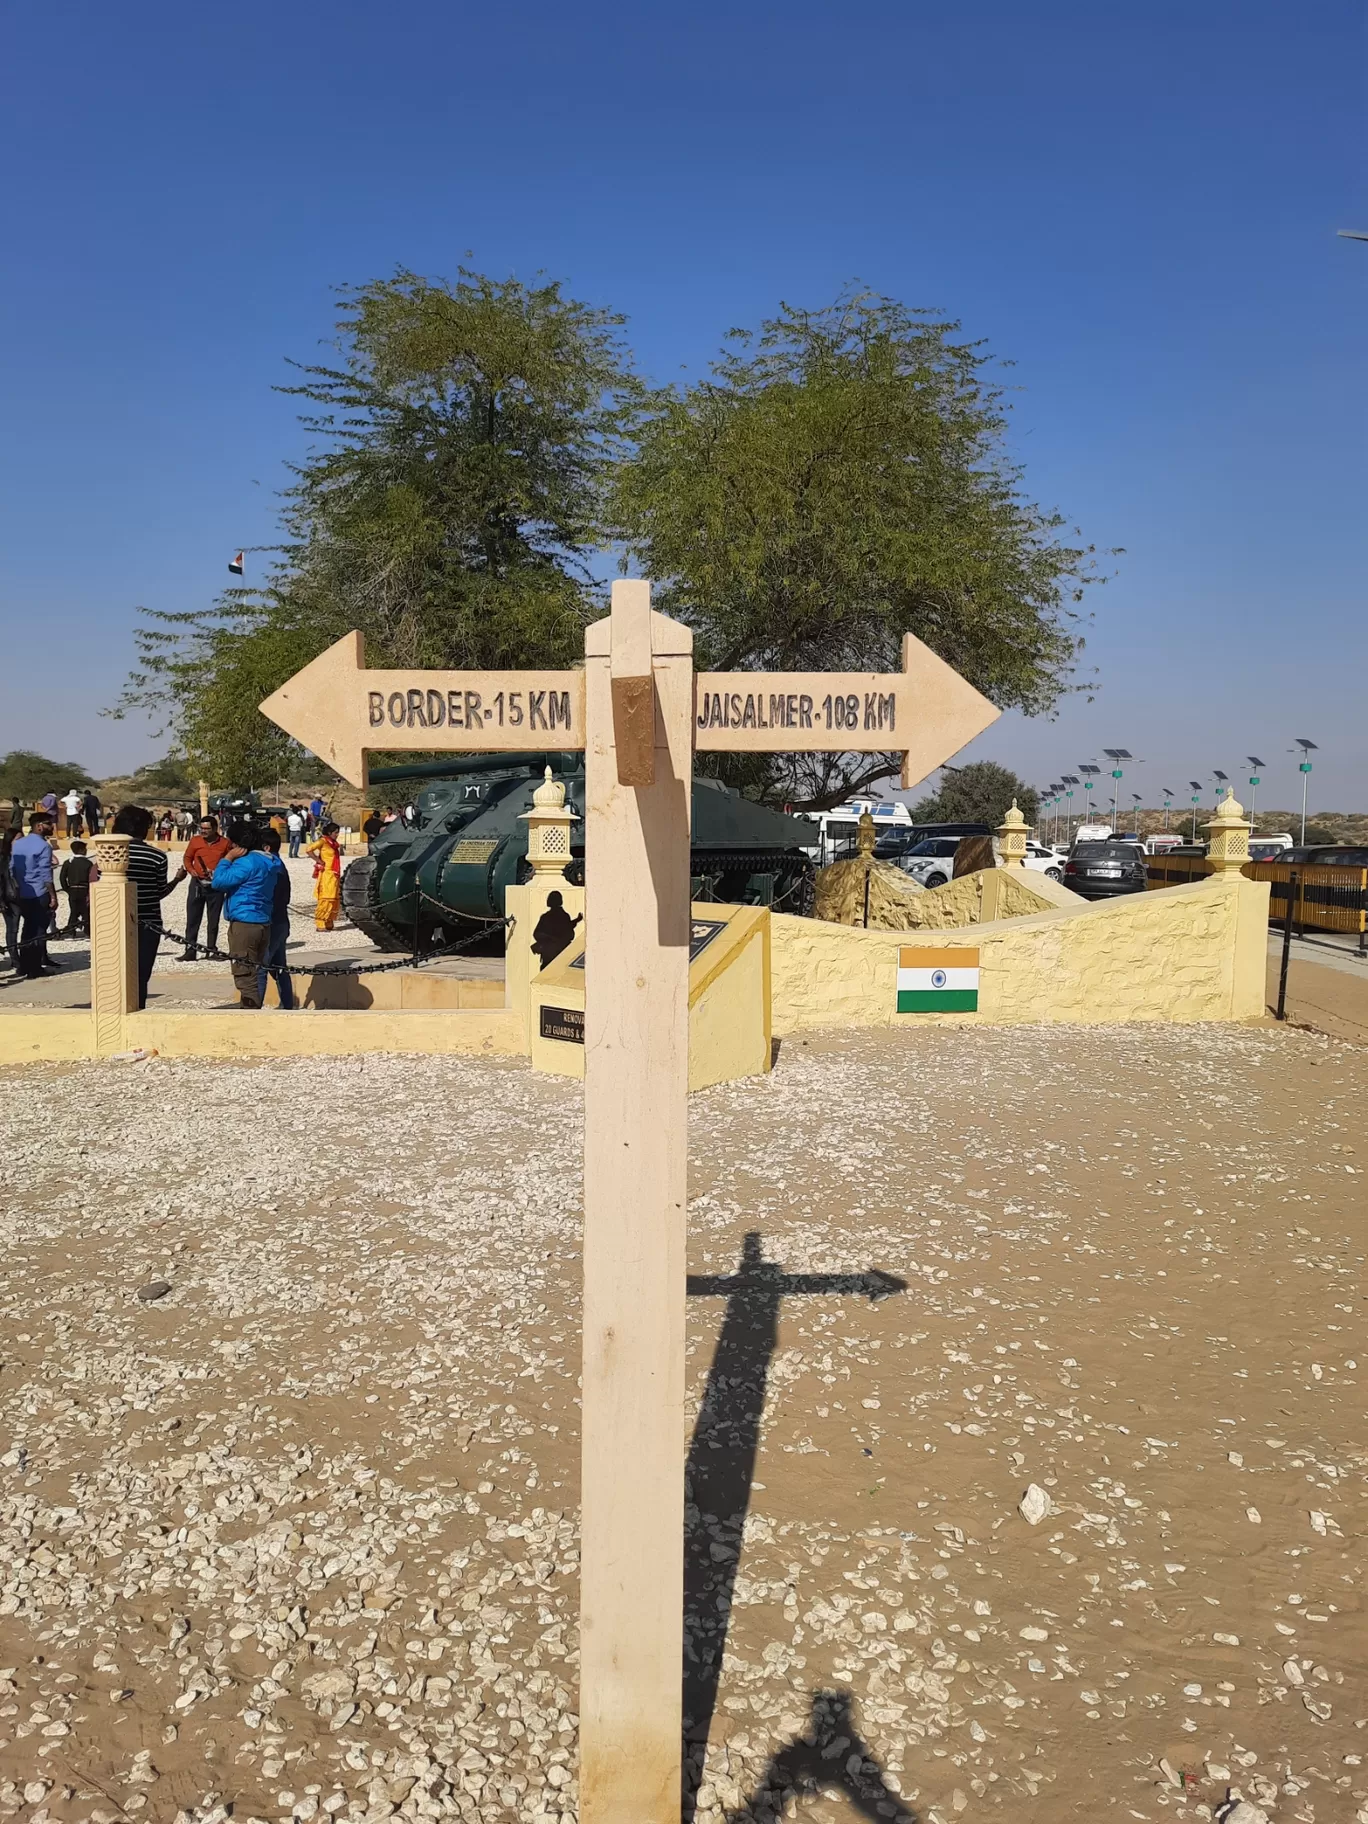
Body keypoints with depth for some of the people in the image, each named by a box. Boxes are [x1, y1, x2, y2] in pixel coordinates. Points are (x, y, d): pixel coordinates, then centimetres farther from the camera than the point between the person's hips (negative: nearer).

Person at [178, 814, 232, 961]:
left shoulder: (225, 843, -1)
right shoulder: (195, 841, 2)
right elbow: (187, 858, 9)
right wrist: (190, 870, -10)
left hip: (216, 885, -1)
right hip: (197, 884, 1)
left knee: (214, 919, 7)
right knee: (192, 918, 0)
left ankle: (212, 950, 14)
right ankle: (190, 950, 4)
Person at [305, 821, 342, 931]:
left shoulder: (333, 843, 15)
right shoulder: (323, 841, -9)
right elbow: (309, 849, -21)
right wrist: (319, 861, -13)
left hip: (334, 876, 8)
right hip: (326, 875, -8)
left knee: (334, 900, 10)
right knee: (325, 900, -8)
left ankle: (328, 924, 17)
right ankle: (320, 925, -6)